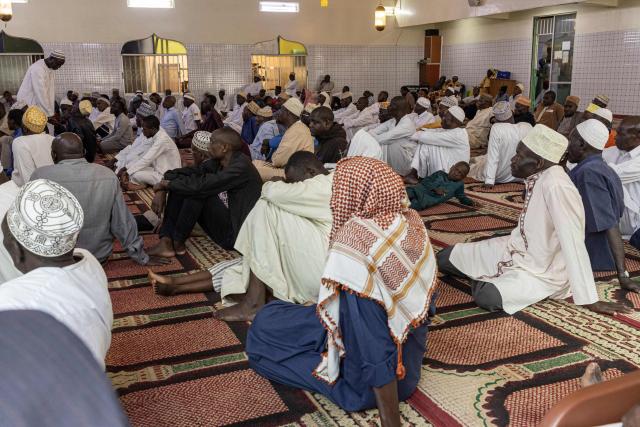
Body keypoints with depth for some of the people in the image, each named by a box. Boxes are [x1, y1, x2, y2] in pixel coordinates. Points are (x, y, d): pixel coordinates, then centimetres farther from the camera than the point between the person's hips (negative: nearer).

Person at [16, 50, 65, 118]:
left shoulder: (49, 68, 4)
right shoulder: (38, 69, -23)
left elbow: (50, 90, 4)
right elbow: (41, 93, -27)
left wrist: (52, 111, -1)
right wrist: (50, 114, -27)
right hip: (28, 105, -8)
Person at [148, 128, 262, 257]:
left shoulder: (241, 166, -21)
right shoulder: (217, 162, 4)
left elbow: (203, 184, -29)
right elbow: (187, 172, 5)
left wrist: (166, 183, -17)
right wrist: (161, 190, -12)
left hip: (234, 233, -9)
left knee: (197, 190, -24)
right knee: (178, 187, 1)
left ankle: (178, 242, -7)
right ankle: (166, 242, -10)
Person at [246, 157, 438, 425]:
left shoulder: (356, 243, -34)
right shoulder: (411, 221, -10)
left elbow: (373, 344, -33)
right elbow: (423, 300, 4)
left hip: (373, 382, -6)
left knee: (264, 325, 8)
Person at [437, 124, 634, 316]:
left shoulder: (556, 186, -30)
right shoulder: (538, 177, -5)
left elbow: (573, 244, -31)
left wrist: (590, 301, -29)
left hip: (542, 271, -7)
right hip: (518, 250, 7)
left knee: (487, 297, -33)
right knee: (446, 257, 2)